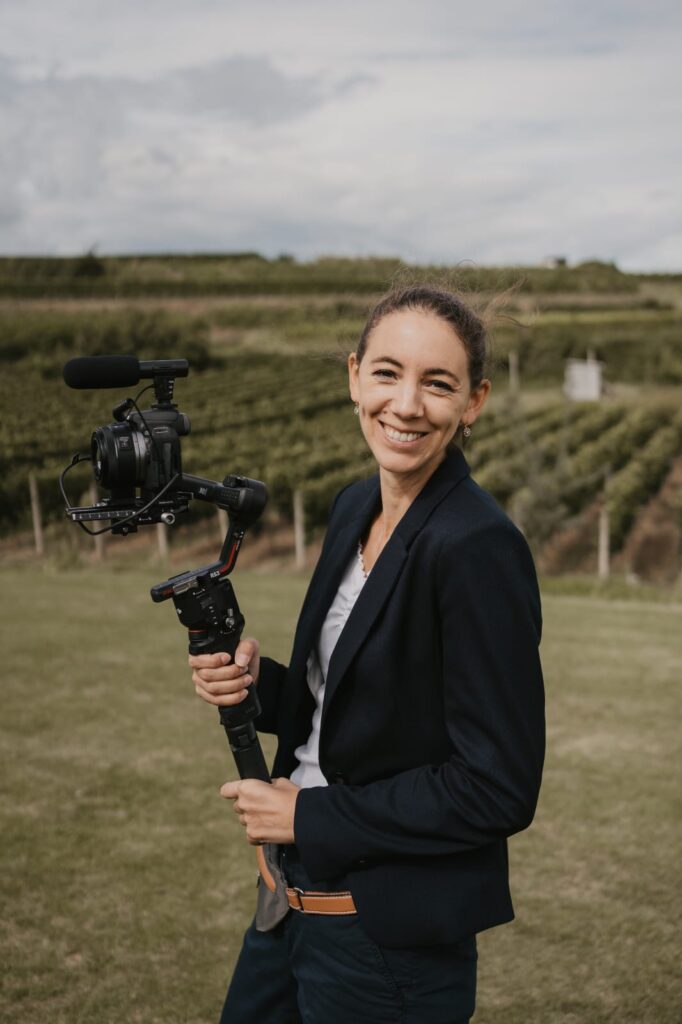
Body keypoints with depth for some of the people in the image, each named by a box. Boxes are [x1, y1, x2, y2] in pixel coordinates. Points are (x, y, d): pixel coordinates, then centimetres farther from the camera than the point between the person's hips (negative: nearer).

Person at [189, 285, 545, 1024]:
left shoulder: (479, 548, -23)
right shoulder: (356, 507, 3)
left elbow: (500, 789, -22)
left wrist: (311, 818, -16)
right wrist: (256, 684, -7)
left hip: (392, 941, -8)